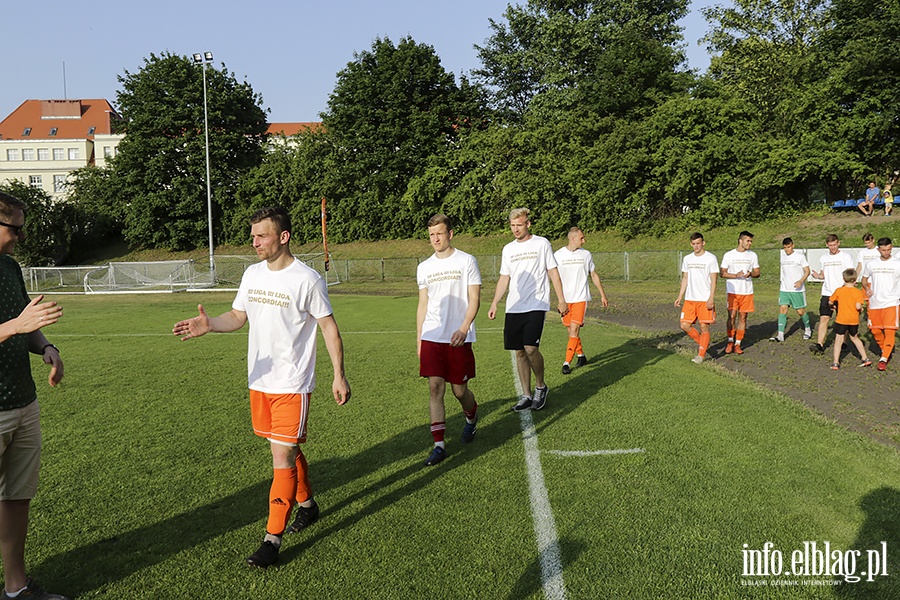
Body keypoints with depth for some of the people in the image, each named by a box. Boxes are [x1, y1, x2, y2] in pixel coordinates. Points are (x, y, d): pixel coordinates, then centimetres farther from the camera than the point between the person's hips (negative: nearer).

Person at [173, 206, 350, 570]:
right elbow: (237, 317, 9)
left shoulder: (307, 279, -13)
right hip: (259, 381, 6)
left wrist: (339, 375, -9)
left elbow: (329, 327, -8)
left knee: (282, 457, -6)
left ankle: (273, 538, 3)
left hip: (292, 385, -6)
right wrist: (209, 324, -12)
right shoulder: (253, 274, 6)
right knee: (288, 450, 18)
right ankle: (306, 505, 39)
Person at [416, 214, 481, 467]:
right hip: (431, 337, 3)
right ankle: (439, 445, 2)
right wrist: (418, 338, 12)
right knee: (435, 388, -3)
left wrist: (463, 328, -19)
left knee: (459, 390, 5)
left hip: (459, 338, -3)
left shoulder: (466, 261, -1)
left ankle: (471, 418, 39)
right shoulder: (424, 268, 11)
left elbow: (474, 299, -5)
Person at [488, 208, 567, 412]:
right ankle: (526, 395, 14)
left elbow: (553, 272, 4)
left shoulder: (541, 243, 3)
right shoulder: (508, 249, 14)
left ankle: (541, 387, 9)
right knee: (519, 351, 4)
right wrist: (494, 304, 8)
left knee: (531, 348, -15)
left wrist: (561, 299, -1)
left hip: (536, 305, -4)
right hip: (513, 308, 5)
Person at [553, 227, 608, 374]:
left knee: (574, 330, -11)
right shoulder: (558, 255, 0)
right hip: (564, 299, 1)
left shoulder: (586, 254, 6)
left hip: (580, 298, -1)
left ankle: (567, 363, -8)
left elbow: (594, 275, 15)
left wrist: (603, 295, 15)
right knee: (571, 330, 8)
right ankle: (581, 356, 27)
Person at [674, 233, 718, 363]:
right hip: (690, 299, 5)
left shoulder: (711, 258, -4)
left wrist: (711, 298, -16)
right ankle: (702, 343, 24)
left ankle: (701, 355, 10)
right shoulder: (687, 259, 11)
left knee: (704, 327, -1)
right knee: (685, 325, 1)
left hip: (705, 300, -5)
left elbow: (713, 280, -7)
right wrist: (680, 296, 9)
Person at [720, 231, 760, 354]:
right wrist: (736, 275, -17)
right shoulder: (729, 255, 0)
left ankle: (737, 344, 9)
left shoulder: (753, 255, 8)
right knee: (732, 316, -5)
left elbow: (757, 273, 11)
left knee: (742, 317, 2)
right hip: (732, 291, -2)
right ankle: (730, 342, 10)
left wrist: (750, 274, -13)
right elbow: (723, 273, 0)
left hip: (747, 292, 2)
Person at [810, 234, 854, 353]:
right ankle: (820, 344, -11)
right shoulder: (823, 258, 11)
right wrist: (818, 276, -1)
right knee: (823, 318, -7)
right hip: (827, 293, 3)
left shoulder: (846, 257, 0)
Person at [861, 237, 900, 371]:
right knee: (875, 331, 8)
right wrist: (866, 288, -1)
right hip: (874, 303, 3)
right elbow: (864, 279, 19)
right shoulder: (871, 264, 7)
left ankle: (884, 359, -7)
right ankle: (885, 350, 32)